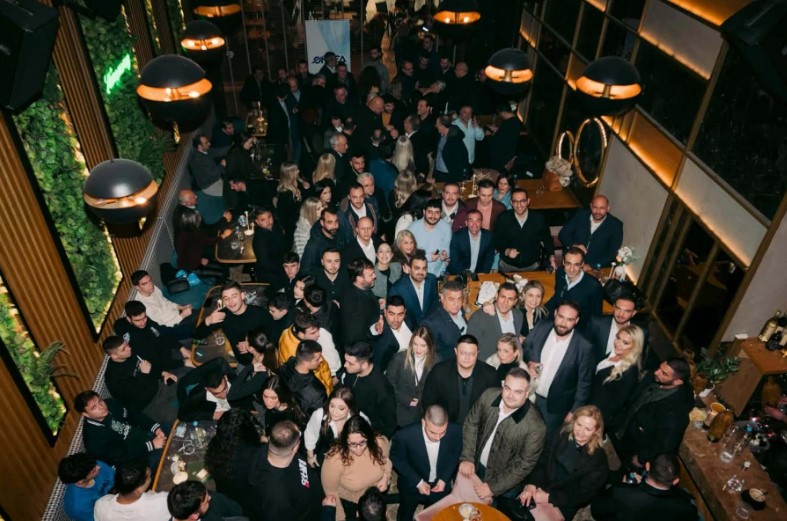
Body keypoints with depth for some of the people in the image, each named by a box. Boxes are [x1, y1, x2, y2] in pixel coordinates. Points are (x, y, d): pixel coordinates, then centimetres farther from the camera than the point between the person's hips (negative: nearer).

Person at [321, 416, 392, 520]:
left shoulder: (379, 443, -30)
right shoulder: (334, 460, -39)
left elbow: (386, 459, -5)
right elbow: (331, 492, -22)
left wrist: (385, 477, -19)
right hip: (348, 501, -3)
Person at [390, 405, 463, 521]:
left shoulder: (455, 431, -30)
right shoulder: (405, 435, -36)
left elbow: (456, 455, -7)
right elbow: (397, 459, -16)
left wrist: (444, 479, -14)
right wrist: (418, 482, -20)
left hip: (440, 484, 2)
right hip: (412, 485, -1)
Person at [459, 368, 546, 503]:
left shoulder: (535, 426, -30)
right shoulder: (488, 396, -20)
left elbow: (525, 465, -20)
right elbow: (471, 425, -4)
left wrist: (493, 487, -17)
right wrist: (467, 458, -10)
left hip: (503, 479, -3)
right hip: (476, 465, 4)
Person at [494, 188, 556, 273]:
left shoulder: (538, 219, -4)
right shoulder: (503, 218, -6)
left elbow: (547, 239, 10)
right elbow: (496, 240, 3)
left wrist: (551, 256, -2)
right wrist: (506, 251, -14)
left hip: (532, 266, 1)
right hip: (507, 266, -1)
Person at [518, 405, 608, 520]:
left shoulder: (598, 459, -10)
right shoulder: (562, 435, 1)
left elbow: (583, 495, -11)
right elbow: (542, 462, 0)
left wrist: (549, 497, -18)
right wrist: (532, 485, -17)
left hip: (563, 506, -3)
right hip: (540, 488, 3)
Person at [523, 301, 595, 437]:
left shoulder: (583, 347, -20)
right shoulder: (541, 328, -11)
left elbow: (584, 383, -11)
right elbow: (525, 347, 4)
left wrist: (574, 411, -10)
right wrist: (529, 362, -16)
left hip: (555, 406, -3)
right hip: (528, 394, 3)